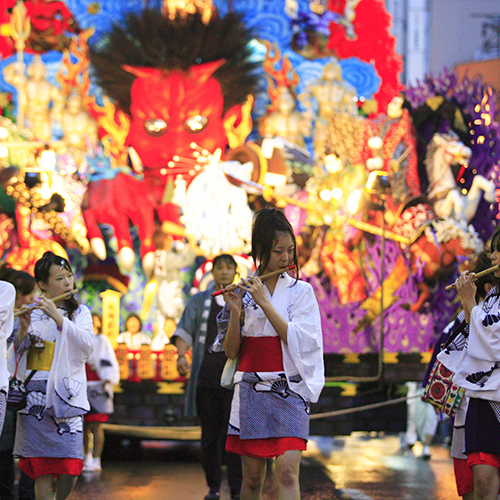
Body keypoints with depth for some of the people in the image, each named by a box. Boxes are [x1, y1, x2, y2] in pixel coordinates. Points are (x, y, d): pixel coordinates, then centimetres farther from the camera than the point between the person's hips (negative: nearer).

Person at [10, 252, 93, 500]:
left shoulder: (80, 312, 11)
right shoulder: (33, 312, 9)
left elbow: (86, 345, -7)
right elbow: (18, 352, 3)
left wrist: (59, 319, -15)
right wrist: (24, 326, -14)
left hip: (66, 394, 0)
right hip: (35, 393, 0)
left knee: (70, 468, -8)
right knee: (43, 467, -7)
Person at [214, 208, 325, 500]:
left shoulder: (301, 291, 3)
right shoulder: (243, 292, 8)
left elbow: (297, 341, -11)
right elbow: (231, 352, 5)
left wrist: (265, 303, -14)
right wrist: (235, 313, -11)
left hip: (289, 391, -2)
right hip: (251, 392, 2)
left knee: (287, 472, -15)